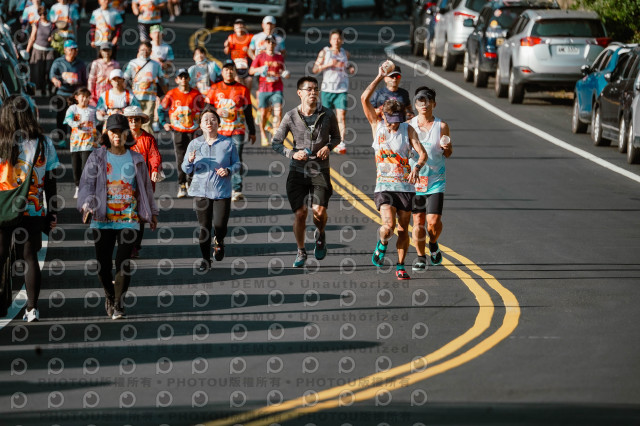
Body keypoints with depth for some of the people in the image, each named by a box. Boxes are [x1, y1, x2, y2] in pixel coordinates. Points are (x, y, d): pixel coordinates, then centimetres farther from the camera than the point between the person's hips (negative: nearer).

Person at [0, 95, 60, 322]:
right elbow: (51, 181, 5)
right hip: (34, 210, 3)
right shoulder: (44, 143, 1)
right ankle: (32, 308, 7)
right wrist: (52, 213, 11)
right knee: (30, 258, 8)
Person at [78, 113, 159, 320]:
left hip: (129, 219, 0)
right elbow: (87, 183, -2)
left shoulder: (136, 159, 11)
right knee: (103, 264, 1)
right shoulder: (97, 158, 6)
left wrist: (152, 212, 22)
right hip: (102, 219, 0)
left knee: (123, 262, -12)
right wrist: (87, 204, -19)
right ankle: (109, 295, 29)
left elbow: (146, 187, 20)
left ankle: (118, 305, -7)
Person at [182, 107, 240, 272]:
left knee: (220, 225, -6)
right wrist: (190, 161, -18)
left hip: (222, 191, -1)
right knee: (204, 227, 3)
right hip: (201, 190, 1)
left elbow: (237, 164, 6)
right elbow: (186, 169, 5)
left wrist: (228, 170, -15)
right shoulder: (194, 144, 3)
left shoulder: (227, 143, 0)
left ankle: (219, 242, 31)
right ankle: (205, 260, 16)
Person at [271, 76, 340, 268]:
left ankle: (320, 235, 22)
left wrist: (328, 146, -7)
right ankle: (301, 252, 16)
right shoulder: (291, 117, -3)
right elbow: (276, 143, 2)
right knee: (300, 213, -5)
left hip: (320, 171, 0)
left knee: (319, 211, -14)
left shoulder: (327, 115, -1)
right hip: (298, 171, 0)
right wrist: (292, 153, -16)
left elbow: (336, 136, 15)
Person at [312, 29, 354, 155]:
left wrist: (351, 69, 2)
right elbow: (315, 70, -3)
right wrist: (328, 65, -16)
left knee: (341, 115, -11)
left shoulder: (345, 53, 9)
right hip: (327, 88, -1)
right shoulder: (324, 52, 0)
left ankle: (341, 143, -16)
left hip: (342, 89, 1)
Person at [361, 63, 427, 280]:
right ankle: (381, 245, 13)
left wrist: (417, 167, -28)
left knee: (403, 229, 5)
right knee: (388, 224, -19)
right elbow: (364, 99, -8)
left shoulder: (408, 130, 2)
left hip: (405, 186, 1)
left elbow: (422, 152, -7)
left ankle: (400, 266, 20)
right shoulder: (377, 126, 1)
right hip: (383, 186, -1)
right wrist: (380, 77, -9)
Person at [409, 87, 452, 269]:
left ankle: (433, 244, 21)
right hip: (414, 179, 1)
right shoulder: (409, 126, 3)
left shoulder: (441, 126, 0)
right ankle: (421, 256, 18)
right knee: (418, 221, 3)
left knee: (434, 221, -10)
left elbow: (447, 154, 7)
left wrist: (447, 148, -15)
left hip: (436, 180, -1)